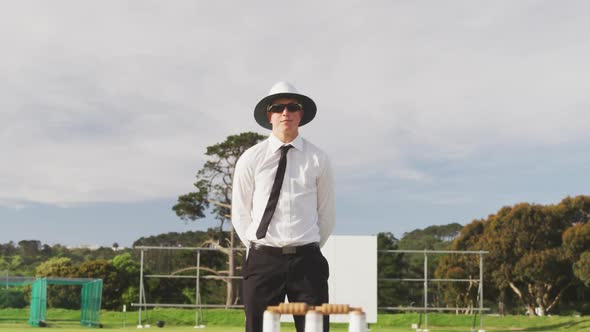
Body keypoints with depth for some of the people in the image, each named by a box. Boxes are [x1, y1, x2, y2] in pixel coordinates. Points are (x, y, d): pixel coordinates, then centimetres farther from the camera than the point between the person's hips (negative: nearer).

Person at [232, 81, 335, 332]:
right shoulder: (250, 159, 2)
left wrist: (310, 250, 12)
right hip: (263, 261, 0)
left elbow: (327, 214, 12)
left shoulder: (318, 159, 4)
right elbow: (240, 213, 9)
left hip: (307, 260, 0)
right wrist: (258, 250, 9)